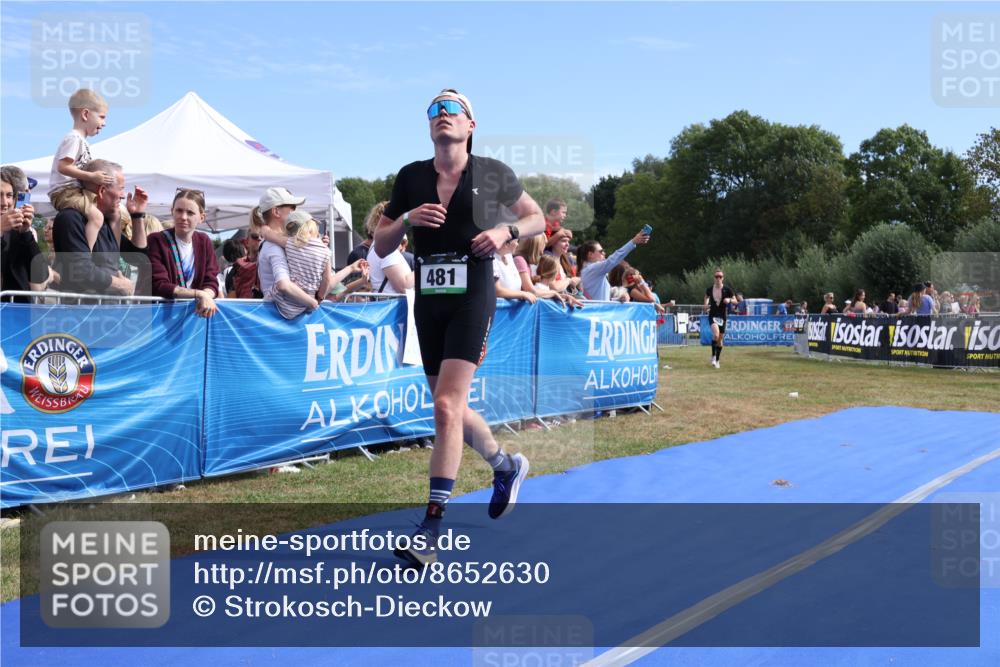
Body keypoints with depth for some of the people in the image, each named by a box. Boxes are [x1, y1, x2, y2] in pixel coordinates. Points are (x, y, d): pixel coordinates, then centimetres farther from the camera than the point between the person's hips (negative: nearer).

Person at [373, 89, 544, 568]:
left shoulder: (492, 174, 1)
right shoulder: (411, 177, 7)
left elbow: (537, 219, 12)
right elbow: (381, 247, 9)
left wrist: (507, 230, -8)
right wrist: (407, 218, -10)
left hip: (472, 298, -5)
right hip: (428, 300, 5)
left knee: (447, 406, -16)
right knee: (450, 408, 14)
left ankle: (431, 529, -11)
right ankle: (506, 466, 42)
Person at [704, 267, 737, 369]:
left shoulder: (727, 289, -6)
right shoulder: (710, 289, -3)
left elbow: (735, 301, 1)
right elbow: (706, 297, 19)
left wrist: (729, 300, -20)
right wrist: (705, 305, 0)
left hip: (722, 316, 1)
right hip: (712, 315, -1)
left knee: (720, 338, 7)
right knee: (716, 334, -26)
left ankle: (717, 360, 23)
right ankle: (713, 356, -9)